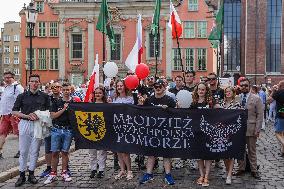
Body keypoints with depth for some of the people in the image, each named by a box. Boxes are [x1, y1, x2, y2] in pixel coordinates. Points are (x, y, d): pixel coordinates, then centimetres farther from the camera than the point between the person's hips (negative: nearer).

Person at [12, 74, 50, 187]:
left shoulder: (44, 96, 7)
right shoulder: (22, 96, 5)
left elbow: (49, 111, 10)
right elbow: (14, 111, 3)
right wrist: (27, 115, -11)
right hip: (24, 124, 0)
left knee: (35, 151, 5)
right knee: (23, 151, 2)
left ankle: (31, 174, 16)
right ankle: (22, 175, 9)